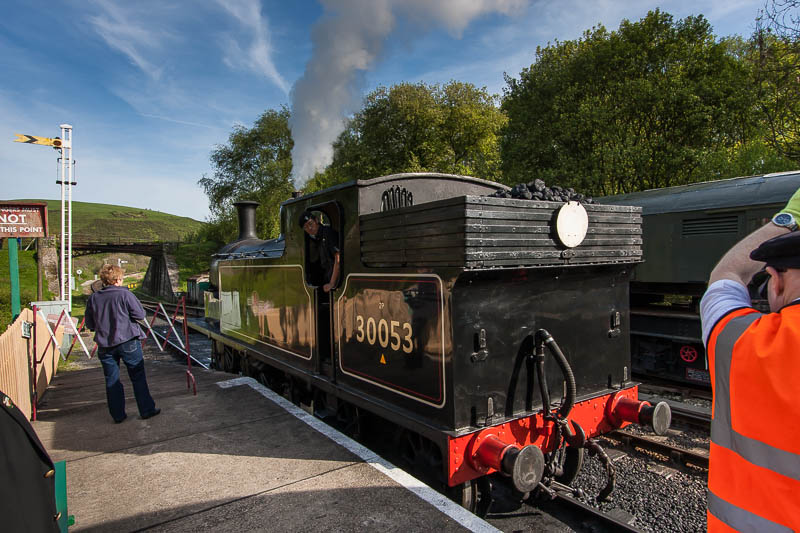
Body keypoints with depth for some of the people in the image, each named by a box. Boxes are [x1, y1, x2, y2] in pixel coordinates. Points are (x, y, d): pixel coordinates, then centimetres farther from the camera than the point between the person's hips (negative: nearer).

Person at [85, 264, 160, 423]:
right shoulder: (124, 294, -10)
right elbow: (140, 314, -10)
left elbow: (90, 324, 9)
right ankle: (147, 410, 12)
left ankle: (118, 415, 16)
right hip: (128, 342, -3)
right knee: (138, 377, 7)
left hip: (105, 346, 3)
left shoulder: (93, 298, 3)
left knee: (111, 380, 12)